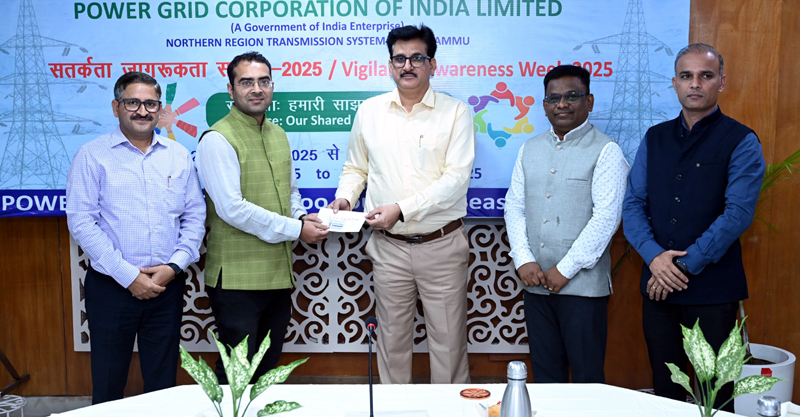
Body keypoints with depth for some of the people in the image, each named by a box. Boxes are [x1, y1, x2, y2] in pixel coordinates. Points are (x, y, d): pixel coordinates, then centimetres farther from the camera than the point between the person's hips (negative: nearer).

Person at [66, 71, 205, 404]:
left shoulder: (178, 156, 8)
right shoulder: (92, 156, -2)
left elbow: (195, 216, 6)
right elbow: (81, 222, -9)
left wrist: (174, 265, -8)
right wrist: (128, 275, -14)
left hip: (167, 286, 3)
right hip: (112, 287, -2)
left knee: (163, 381, 12)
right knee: (108, 382, 9)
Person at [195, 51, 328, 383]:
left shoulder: (278, 135, 14)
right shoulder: (217, 139, -12)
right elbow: (232, 208, -20)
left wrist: (302, 217, 3)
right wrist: (295, 229, -16)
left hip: (279, 274, 8)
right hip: (237, 278, -8)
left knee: (268, 369, 18)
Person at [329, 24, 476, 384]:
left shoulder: (455, 112, -3)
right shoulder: (369, 112, 7)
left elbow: (456, 178, -12)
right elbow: (355, 168, 17)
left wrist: (402, 209, -19)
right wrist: (344, 198, -4)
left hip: (442, 244, -2)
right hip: (389, 247, 3)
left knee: (448, 338, 6)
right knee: (392, 337, 12)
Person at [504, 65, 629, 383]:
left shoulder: (606, 151, -4)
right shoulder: (530, 149, 13)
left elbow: (606, 216, -11)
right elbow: (514, 205, 10)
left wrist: (565, 269, -13)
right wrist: (523, 260, -3)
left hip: (582, 285, -5)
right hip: (535, 282, 5)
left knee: (587, 376, 3)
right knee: (544, 372, 13)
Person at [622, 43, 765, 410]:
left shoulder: (741, 142, -4)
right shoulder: (655, 138, 9)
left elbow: (738, 214, -14)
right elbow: (633, 204, 4)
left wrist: (685, 266, -16)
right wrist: (654, 257, -12)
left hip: (712, 289, -4)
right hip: (658, 285, 4)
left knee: (714, 393, 7)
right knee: (665, 387, 15)